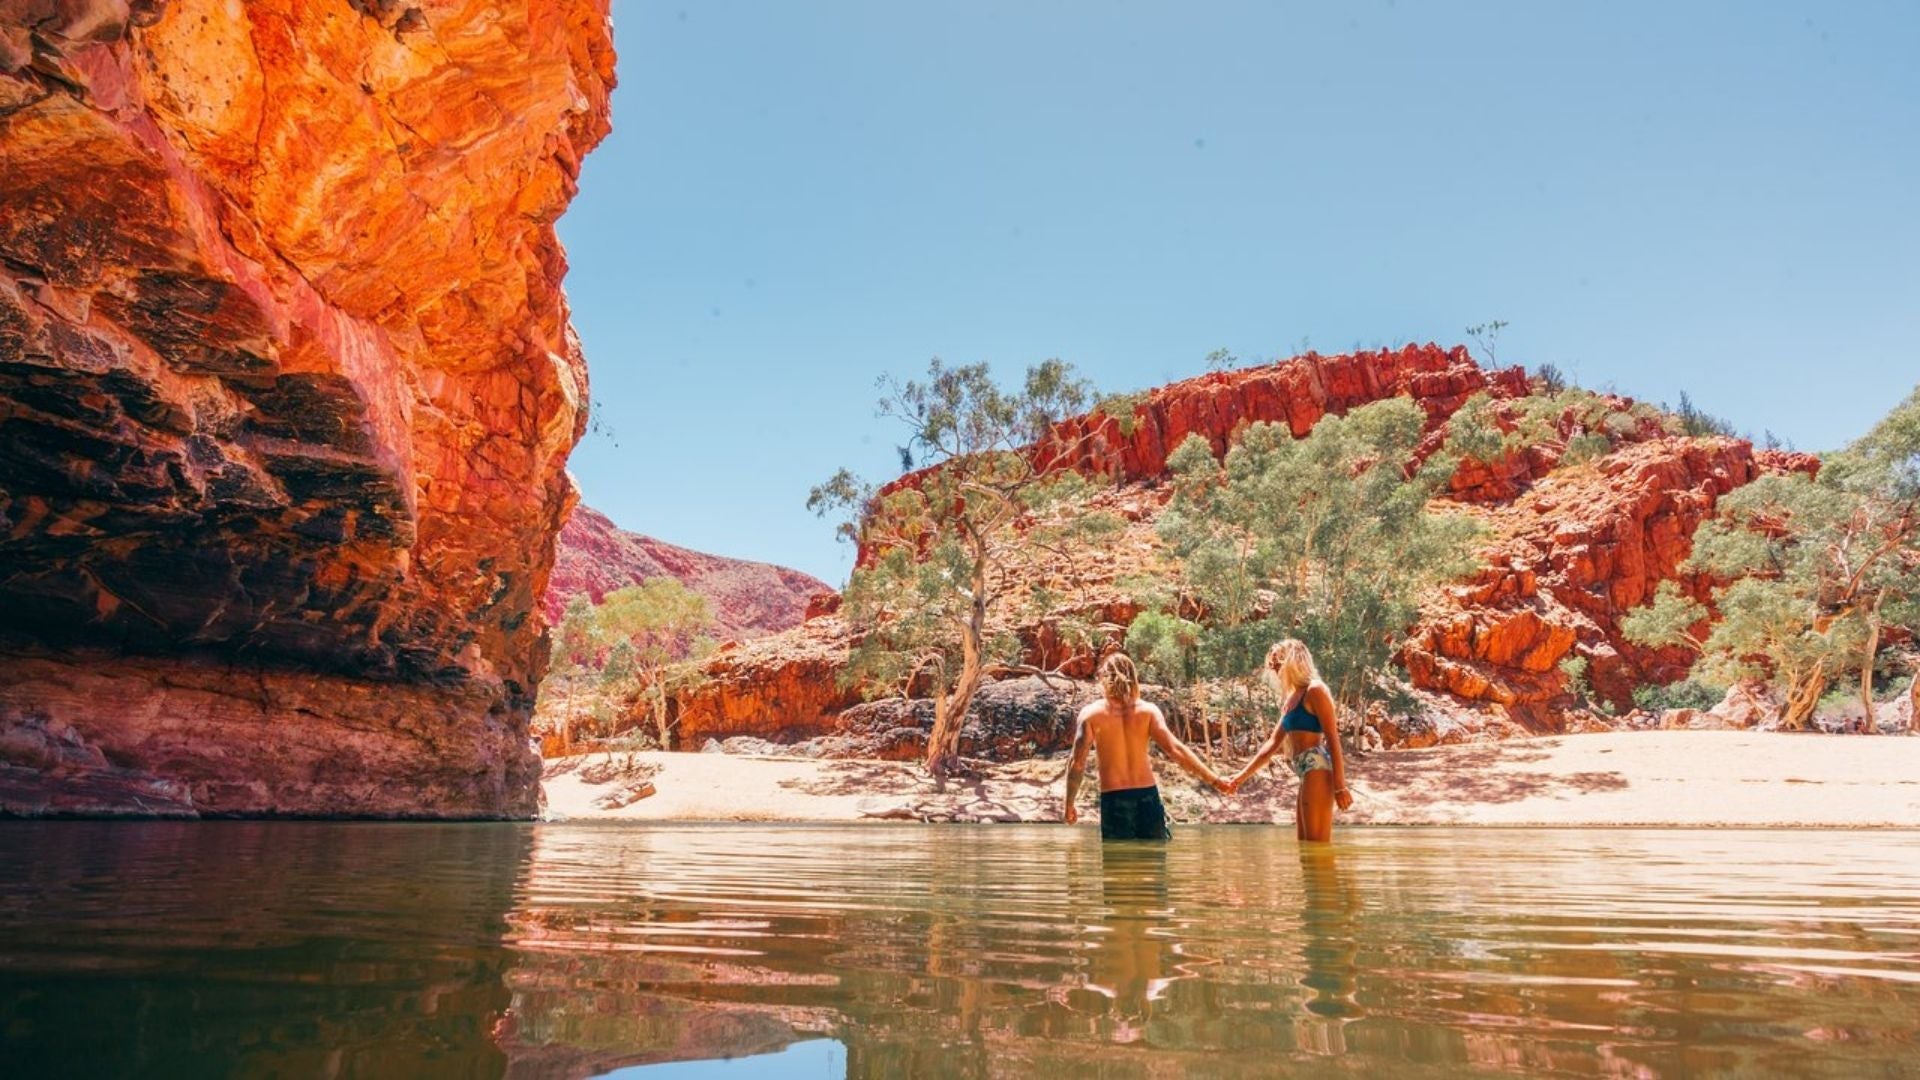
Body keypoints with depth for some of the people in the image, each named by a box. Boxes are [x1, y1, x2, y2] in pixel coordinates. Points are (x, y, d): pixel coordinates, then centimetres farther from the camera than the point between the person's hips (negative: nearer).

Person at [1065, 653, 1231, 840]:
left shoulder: (1091, 714, -4)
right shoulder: (1148, 710, 0)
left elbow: (1077, 763, -6)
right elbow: (1175, 749, -7)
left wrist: (1070, 803, 6)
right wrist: (1214, 779, -1)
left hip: (1113, 800, -2)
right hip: (1147, 796, 2)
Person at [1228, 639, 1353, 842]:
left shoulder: (1314, 690, -5)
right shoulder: (1290, 699, 21)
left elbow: (1333, 740, -11)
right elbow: (1273, 743, 26)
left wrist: (1340, 786, -17)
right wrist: (1242, 776, 24)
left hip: (1318, 770, -9)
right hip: (1306, 774, 9)